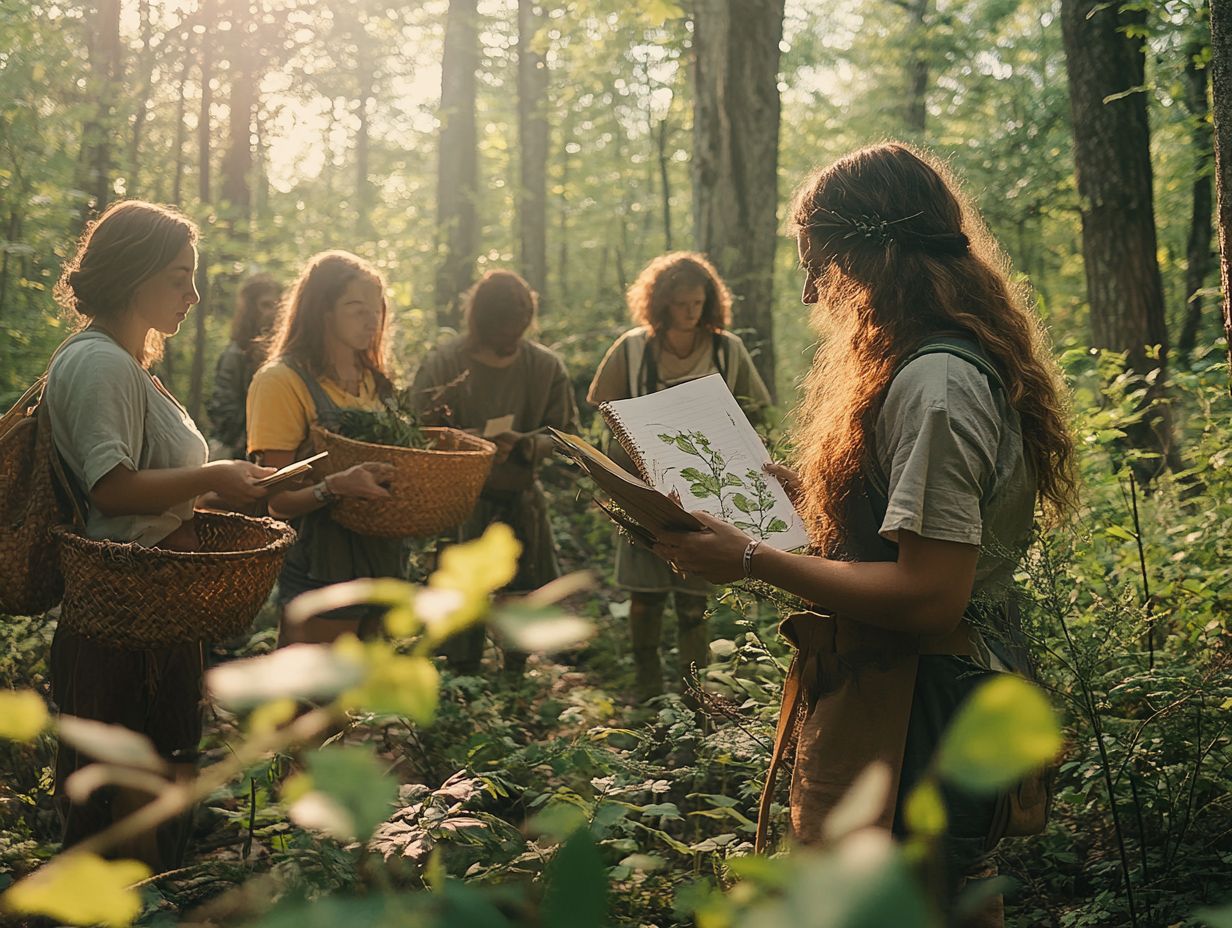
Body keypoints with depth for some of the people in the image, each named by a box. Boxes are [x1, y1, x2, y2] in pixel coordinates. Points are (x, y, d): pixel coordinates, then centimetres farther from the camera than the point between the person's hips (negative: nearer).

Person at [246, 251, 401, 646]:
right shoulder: (283, 380, -9)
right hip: (321, 570, -7)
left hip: (381, 564, 7)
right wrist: (334, 487, -32)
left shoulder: (375, 382, 13)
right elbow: (277, 500, -14)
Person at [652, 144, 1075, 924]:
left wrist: (753, 560, -22)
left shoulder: (934, 383, -23)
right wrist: (803, 486, 14)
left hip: (914, 715, -10)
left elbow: (929, 595, -27)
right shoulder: (965, 359, 10)